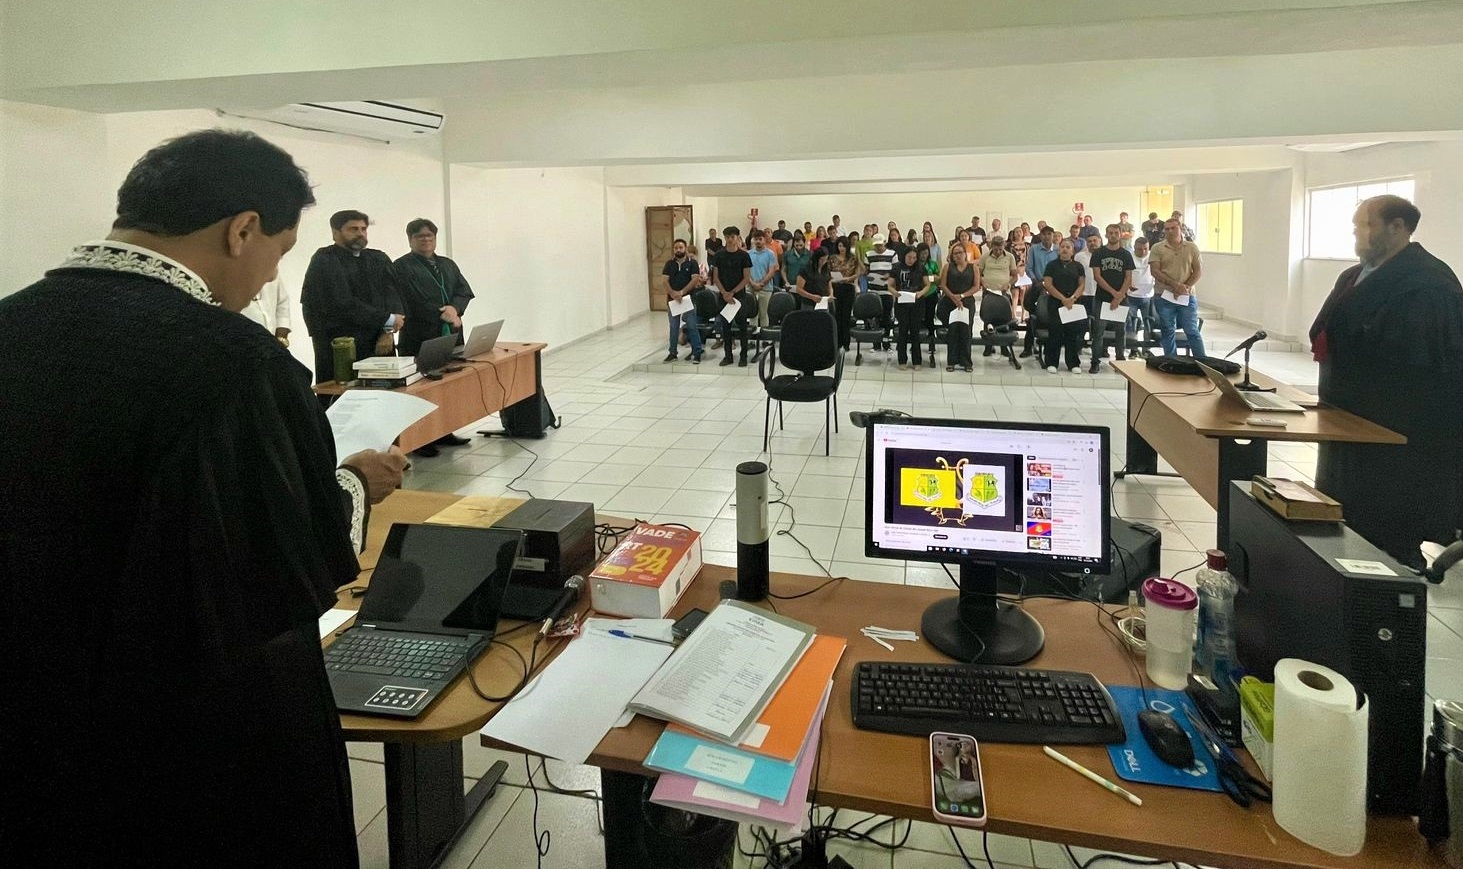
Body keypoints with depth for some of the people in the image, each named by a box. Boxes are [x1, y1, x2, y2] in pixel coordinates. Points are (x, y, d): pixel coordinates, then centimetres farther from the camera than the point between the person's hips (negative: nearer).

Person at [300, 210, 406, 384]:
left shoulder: (379, 260, 15)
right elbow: (342, 304, -13)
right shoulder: (324, 261, -2)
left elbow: (393, 295, 4)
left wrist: (388, 332, -12)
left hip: (379, 345, 5)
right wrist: (387, 320, -11)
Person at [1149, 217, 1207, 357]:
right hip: (1164, 297, 0)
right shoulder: (1157, 248, 1)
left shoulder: (1192, 247, 6)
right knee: (1167, 332, 7)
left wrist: (1186, 287, -12)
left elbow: (1198, 271, 3)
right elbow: (1155, 271, -8)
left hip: (1187, 297, 0)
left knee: (1192, 331, 1)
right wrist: (1175, 285, -16)